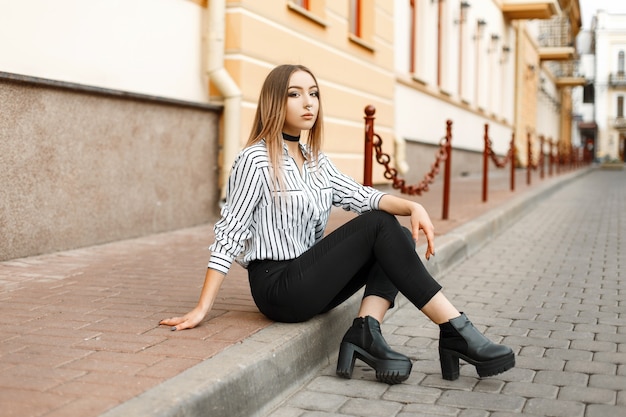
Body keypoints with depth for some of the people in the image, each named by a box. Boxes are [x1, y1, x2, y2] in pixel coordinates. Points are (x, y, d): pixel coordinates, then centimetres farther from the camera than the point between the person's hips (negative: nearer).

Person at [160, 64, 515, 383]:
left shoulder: (317, 161, 13)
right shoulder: (256, 159, -10)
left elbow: (359, 196, 0)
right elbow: (230, 233, -12)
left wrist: (412, 207, -19)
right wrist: (202, 310, -16)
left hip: (310, 284, 8)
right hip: (277, 287, -8)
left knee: (400, 237, -6)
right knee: (378, 225, -18)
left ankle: (366, 332, -21)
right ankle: (456, 331, -20)